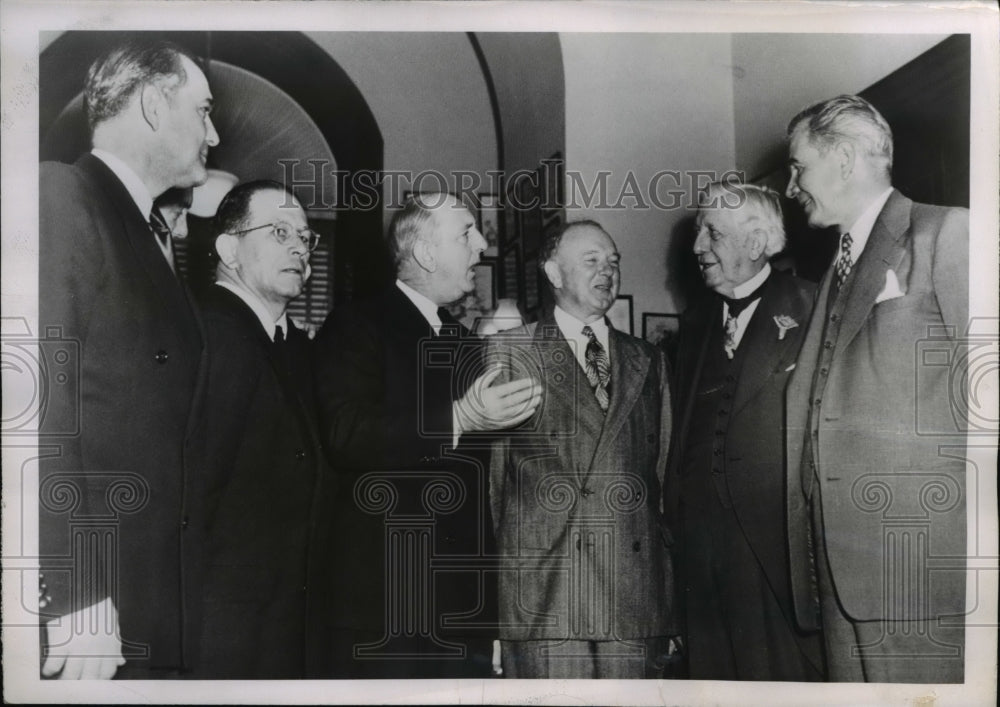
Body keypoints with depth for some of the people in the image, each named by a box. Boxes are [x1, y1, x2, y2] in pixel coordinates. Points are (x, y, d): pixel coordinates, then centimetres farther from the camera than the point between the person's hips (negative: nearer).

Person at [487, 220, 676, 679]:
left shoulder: (648, 361, 16)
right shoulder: (509, 352, 4)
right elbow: (490, 472, 3)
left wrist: (669, 585, 11)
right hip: (543, 593, -3)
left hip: (637, 592, 4)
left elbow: (663, 471, 16)